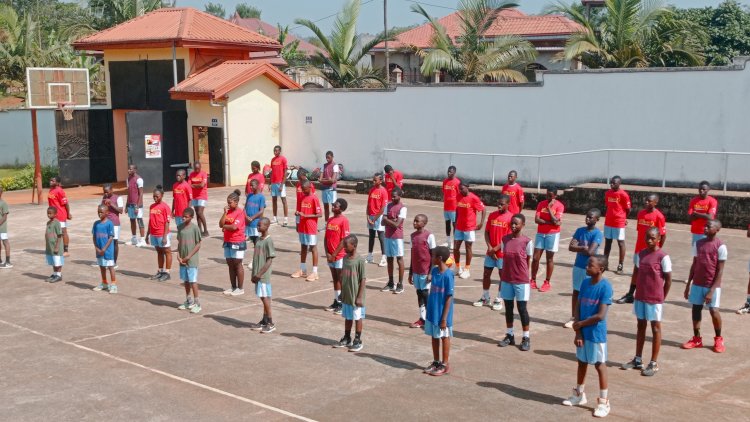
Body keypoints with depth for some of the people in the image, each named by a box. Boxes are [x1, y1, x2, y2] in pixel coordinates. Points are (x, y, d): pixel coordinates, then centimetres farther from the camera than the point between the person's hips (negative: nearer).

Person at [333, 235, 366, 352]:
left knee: (358, 318, 6)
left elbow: (363, 279, -15)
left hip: (356, 297, -7)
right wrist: (342, 293, 15)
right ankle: (347, 339, 29)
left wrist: (360, 297, -16)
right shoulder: (345, 258, 4)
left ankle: (358, 341, 16)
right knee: (347, 317, 17)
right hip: (346, 296, 7)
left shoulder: (360, 261, -16)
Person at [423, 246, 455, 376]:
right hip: (432, 311, 7)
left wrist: (444, 318, -17)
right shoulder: (434, 270, 1)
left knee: (444, 337, 7)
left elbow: (449, 297, -18)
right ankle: (436, 362, 30)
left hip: (442, 313, -7)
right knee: (434, 336, 16)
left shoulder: (448, 275, -20)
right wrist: (429, 309, 16)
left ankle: (445, 365, 19)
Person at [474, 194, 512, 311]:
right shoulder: (492, 215, 4)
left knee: (502, 275, 5)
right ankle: (485, 298, 22)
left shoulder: (511, 217, -10)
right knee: (486, 274, 9)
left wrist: (495, 249, -14)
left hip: (503, 252, -5)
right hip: (490, 251, 5)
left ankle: (499, 300, 15)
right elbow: (486, 232, 5)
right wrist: (489, 247, -8)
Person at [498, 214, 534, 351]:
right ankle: (509, 335, 25)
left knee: (522, 309, 2)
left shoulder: (527, 242, -10)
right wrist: (501, 280, 10)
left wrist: (524, 277, -1)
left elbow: (528, 262, -2)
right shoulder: (505, 239, 2)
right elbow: (504, 260, 8)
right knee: (508, 308, 13)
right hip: (507, 280, 4)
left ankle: (526, 338, 14)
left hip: (521, 281, -4)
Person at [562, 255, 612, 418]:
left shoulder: (605, 287, -19)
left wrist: (579, 324, -11)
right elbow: (578, 307, 2)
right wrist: (578, 331, -6)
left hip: (596, 333, -6)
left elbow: (600, 315, -22)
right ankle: (579, 394, 35)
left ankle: (604, 402, 14)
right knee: (582, 362, 19)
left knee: (600, 365, 4)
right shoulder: (585, 282, 1)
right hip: (582, 331, 6)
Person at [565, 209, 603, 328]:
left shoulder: (597, 234, -15)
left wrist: (579, 248, -9)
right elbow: (571, 247, -5)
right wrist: (584, 247, -16)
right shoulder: (580, 230, 3)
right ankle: (573, 318, 22)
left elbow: (590, 252, -24)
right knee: (576, 292, 12)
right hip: (578, 266, 6)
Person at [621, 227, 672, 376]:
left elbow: (668, 279, -8)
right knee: (641, 326, 15)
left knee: (655, 328, 4)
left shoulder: (663, 257, -12)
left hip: (655, 299, -6)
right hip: (640, 297, 6)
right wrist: (639, 290, 8)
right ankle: (637, 359, 25)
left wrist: (661, 297, -3)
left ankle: (654, 363, 11)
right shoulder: (640, 254, 5)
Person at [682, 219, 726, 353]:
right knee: (696, 309, 7)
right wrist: (688, 284, 9)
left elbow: (720, 270, -11)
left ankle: (718, 339, 15)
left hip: (712, 285, -5)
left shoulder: (720, 246, -10)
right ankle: (696, 338, 19)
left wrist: (712, 290, -16)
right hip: (697, 284, 5)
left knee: (714, 311, -5)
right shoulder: (698, 243, 6)